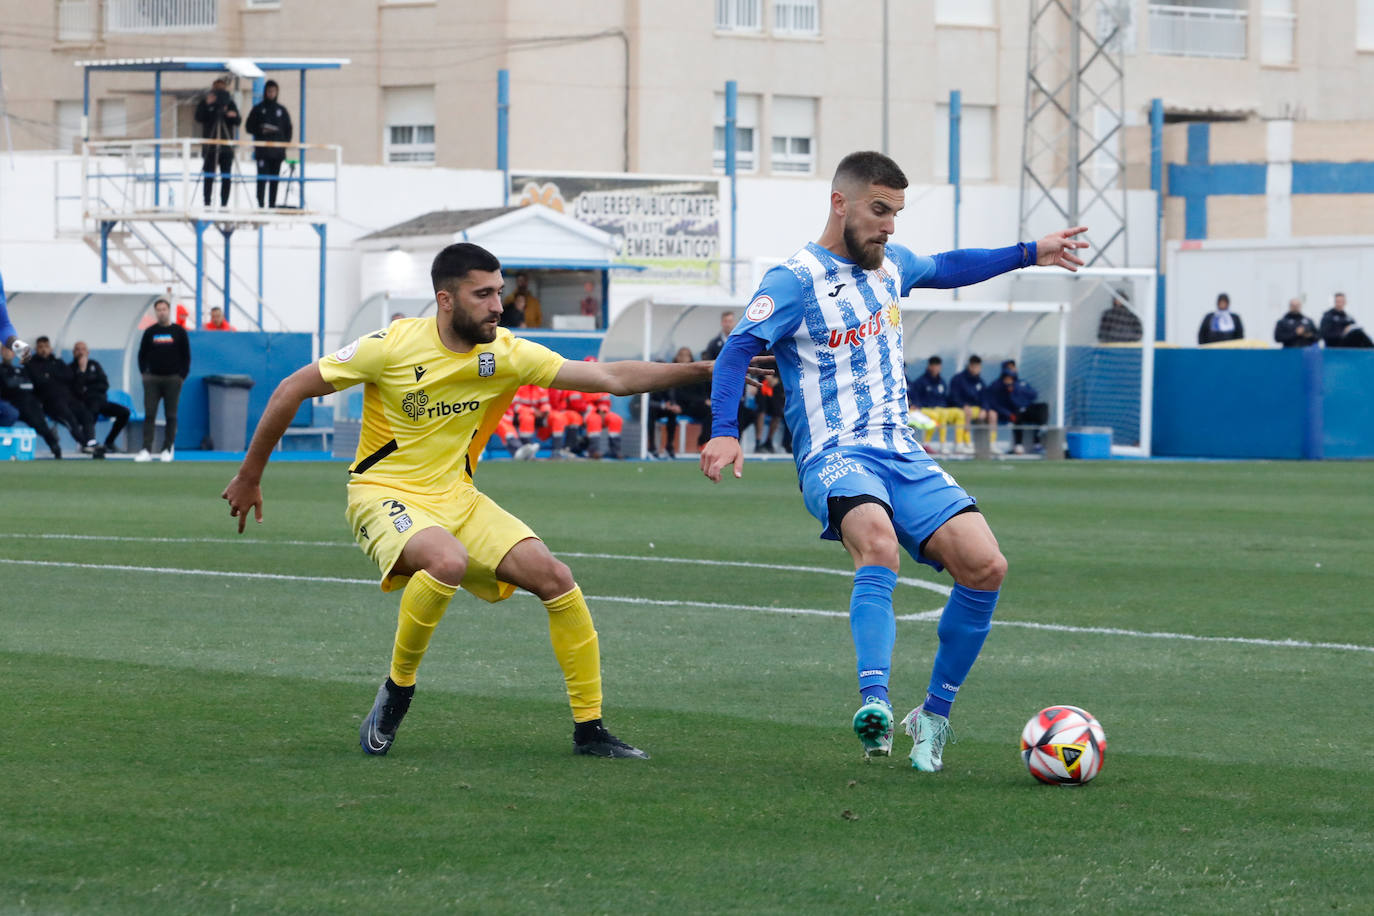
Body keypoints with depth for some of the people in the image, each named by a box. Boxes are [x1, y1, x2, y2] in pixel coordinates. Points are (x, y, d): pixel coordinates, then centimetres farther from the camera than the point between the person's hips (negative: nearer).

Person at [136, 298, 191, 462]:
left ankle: (168, 449, 9)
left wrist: (182, 376, -3)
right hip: (152, 379, 1)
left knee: (171, 416, 2)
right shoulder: (150, 332, 8)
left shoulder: (179, 331, 4)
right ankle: (146, 450, -10)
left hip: (172, 379, -1)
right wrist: (144, 373, 2)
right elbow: (142, 354, 13)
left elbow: (186, 355, 5)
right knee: (149, 415, -6)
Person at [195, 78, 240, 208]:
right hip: (210, 146, -2)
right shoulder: (205, 102, 4)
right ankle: (207, 203, -3)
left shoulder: (230, 103, 10)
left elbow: (237, 123, 5)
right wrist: (207, 104, -24)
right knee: (209, 177, -5)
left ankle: (224, 204, 4)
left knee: (226, 177, 1)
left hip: (226, 147, 2)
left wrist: (234, 116, -17)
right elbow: (199, 117, -11)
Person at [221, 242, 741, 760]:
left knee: (554, 579, -10)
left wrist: (700, 372, -19)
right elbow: (292, 390, -8)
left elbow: (611, 378, -8)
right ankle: (396, 691, -14)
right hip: (386, 496, -5)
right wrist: (249, 477, -2)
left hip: (458, 498, 5)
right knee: (448, 560, -36)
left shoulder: (504, 353, -5)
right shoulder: (392, 347, -17)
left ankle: (589, 730, 2)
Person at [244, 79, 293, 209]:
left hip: (278, 150, 3)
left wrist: (285, 143, 0)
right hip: (262, 149, -3)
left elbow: (288, 129, 14)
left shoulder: (281, 110, 12)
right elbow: (249, 127, 5)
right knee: (262, 177, -11)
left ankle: (272, 205, 5)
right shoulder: (258, 109, 6)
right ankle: (260, 205, -12)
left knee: (275, 179, 2)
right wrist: (261, 131, -13)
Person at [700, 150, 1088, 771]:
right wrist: (724, 431, -31)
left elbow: (947, 268, 38)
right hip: (835, 457, -7)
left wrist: (1029, 254, 39)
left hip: (903, 456, 7)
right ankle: (874, 701, -48)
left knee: (984, 566, -12)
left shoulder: (891, 265, 16)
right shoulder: (797, 280, -7)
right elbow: (739, 349, -17)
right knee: (878, 544, -38)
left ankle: (933, 715, 4)